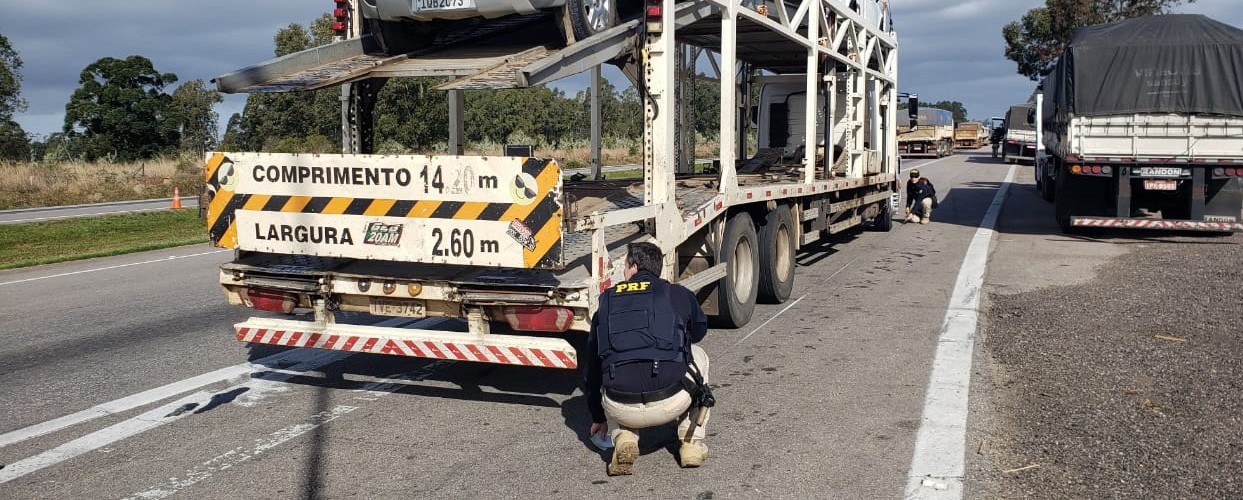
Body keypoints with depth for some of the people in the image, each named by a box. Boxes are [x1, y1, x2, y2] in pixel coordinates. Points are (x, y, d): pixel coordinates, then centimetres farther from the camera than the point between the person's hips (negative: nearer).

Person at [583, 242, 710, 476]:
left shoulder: (607, 302, 20)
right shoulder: (680, 295, 14)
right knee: (697, 355, 32)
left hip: (621, 410, 1)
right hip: (672, 402, -1)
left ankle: (623, 438, 9)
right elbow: (700, 330, 37)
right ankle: (692, 444, 26)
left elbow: (591, 367, 28)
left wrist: (598, 417, 42)